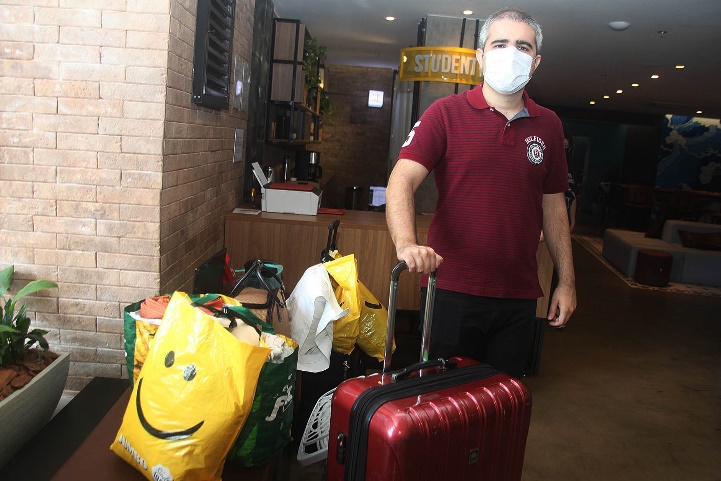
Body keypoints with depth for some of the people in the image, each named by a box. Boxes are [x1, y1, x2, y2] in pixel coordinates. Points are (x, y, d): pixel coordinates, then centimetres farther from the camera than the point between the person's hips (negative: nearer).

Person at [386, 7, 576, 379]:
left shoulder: (548, 125, 9)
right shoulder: (445, 113, -4)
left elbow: (553, 205, 14)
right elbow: (402, 180, -15)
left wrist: (566, 280, 11)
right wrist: (406, 244, -33)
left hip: (519, 296, 4)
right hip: (452, 291, -3)